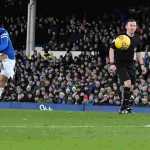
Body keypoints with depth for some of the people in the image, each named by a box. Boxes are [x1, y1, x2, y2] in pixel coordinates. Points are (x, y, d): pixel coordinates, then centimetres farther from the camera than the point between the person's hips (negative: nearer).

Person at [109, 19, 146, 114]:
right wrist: (112, 64, -15)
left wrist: (142, 65, 9)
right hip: (120, 64, -6)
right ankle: (124, 106, -14)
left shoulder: (137, 40, 4)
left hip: (131, 65, 6)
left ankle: (125, 108, 16)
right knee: (127, 83, -22)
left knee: (130, 87, 4)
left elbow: (138, 53, 17)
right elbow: (111, 49, -7)